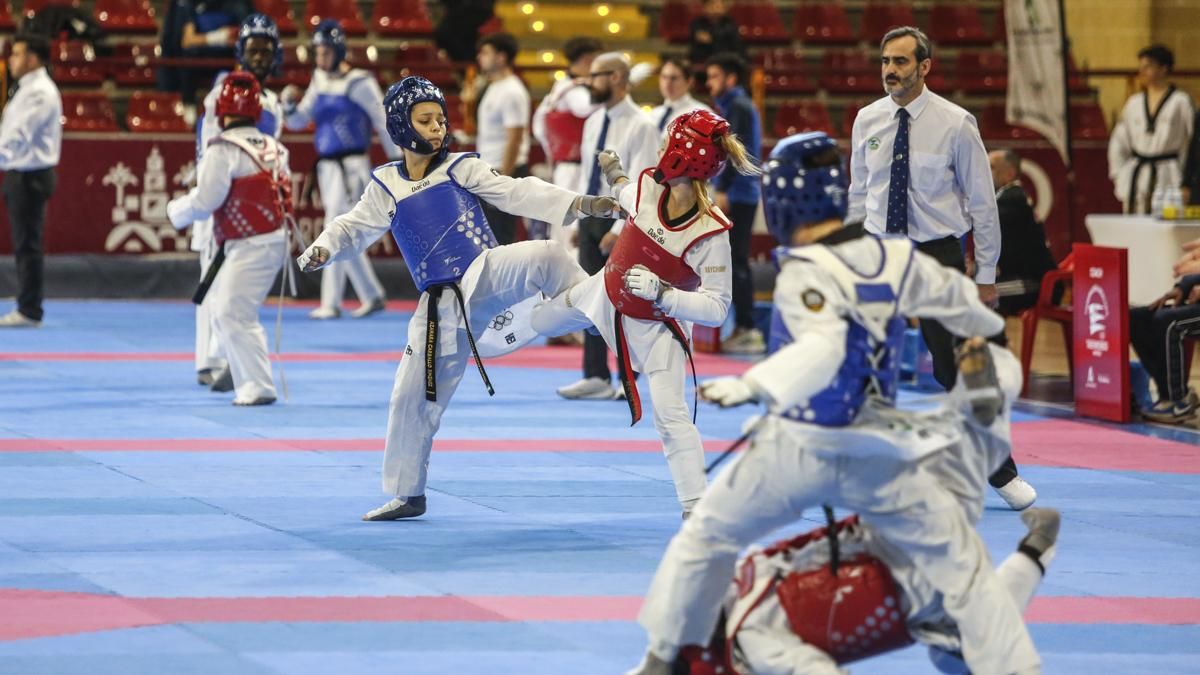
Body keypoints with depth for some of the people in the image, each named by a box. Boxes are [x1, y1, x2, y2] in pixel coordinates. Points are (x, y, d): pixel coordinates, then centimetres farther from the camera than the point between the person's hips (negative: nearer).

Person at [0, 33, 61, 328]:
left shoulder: (40, 93, -16)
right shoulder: (29, 89, 17)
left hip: (31, 176, -10)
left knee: (27, 244, -6)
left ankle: (29, 311, -3)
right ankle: (26, 308, 18)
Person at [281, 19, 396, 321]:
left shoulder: (359, 83, -8)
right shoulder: (319, 82, 12)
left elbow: (384, 123, -5)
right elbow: (298, 121, 12)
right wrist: (289, 103, -9)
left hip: (351, 167, -8)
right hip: (326, 167, 8)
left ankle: (331, 303, -9)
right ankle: (373, 297, 19)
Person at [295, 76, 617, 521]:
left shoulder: (461, 168, 1)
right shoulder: (385, 187, 8)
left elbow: (518, 194, -8)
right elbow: (353, 229, 15)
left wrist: (577, 204, -22)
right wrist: (323, 249, -8)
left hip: (485, 275, -3)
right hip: (441, 305, 3)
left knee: (546, 256, -32)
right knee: (413, 396, 6)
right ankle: (406, 494, 21)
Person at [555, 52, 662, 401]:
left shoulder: (640, 126, -13)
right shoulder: (594, 122, 10)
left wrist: (618, 230, -19)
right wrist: (579, 221, 12)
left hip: (621, 219, -7)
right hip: (591, 215, 7)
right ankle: (595, 376, 11)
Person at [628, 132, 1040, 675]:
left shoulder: (805, 275, -16)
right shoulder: (896, 258, 1)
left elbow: (824, 348, -34)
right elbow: (953, 297, 20)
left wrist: (750, 386, -40)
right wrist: (984, 328, 41)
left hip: (799, 447, -3)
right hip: (876, 454, 4)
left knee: (706, 535, 18)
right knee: (959, 561, 9)